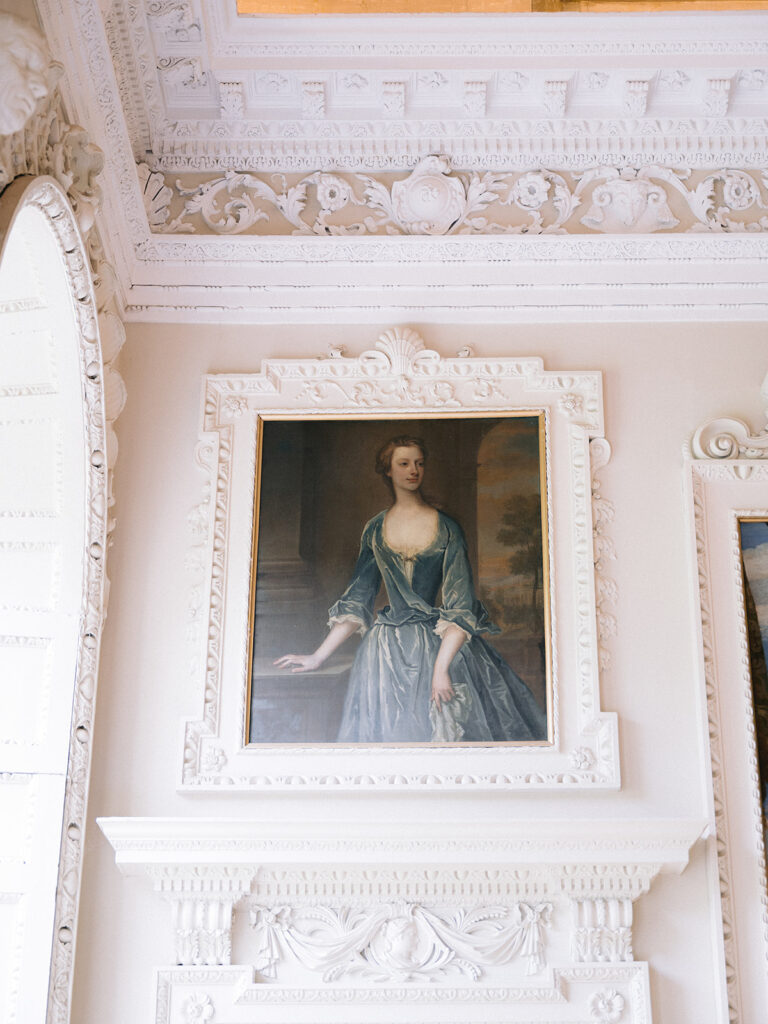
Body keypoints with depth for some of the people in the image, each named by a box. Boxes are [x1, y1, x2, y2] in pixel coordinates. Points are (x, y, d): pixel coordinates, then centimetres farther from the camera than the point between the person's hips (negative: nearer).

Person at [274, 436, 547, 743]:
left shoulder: (446, 528, -1)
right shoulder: (375, 530, 7)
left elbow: (461, 605, -8)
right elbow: (356, 600, 12)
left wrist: (441, 666, -19)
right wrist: (317, 657, 8)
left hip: (441, 645, -2)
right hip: (387, 651, 2)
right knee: (389, 732, 3)